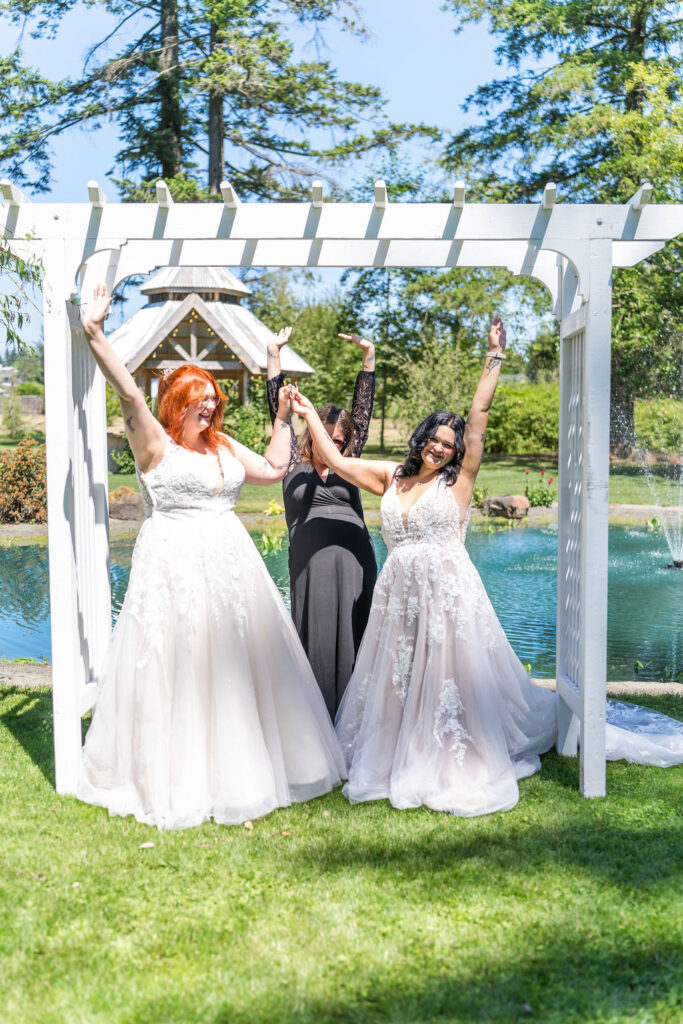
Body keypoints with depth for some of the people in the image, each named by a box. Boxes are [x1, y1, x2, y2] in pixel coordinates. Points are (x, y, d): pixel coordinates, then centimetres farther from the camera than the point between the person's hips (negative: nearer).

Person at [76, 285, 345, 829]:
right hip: (176, 566, -6)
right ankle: (178, 777, 16)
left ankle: (240, 765, 29)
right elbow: (129, 393, -19)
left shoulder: (225, 446, 15)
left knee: (237, 666, 12)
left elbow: (273, 468, 23)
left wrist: (282, 419, 21)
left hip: (230, 563, 6)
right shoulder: (154, 442, -5)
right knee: (180, 669, 0)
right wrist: (96, 335, -27)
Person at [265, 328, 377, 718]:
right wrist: (274, 357, 4)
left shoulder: (348, 465, 15)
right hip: (310, 562, -1)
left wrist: (369, 358, 8)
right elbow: (280, 413, 8)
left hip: (354, 559, 2)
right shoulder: (294, 466, 11)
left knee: (353, 639, 3)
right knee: (316, 639, 2)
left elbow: (363, 412, 12)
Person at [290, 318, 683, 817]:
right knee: (397, 684, 11)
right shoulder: (391, 477, 10)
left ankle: (460, 769, 17)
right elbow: (337, 461, 14)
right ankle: (398, 762, 27)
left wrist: (495, 355, -5)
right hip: (399, 598, 4)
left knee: (451, 682, 1)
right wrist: (310, 416, 16)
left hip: (449, 595, -4)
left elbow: (480, 415, -4)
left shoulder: (458, 480, 0)